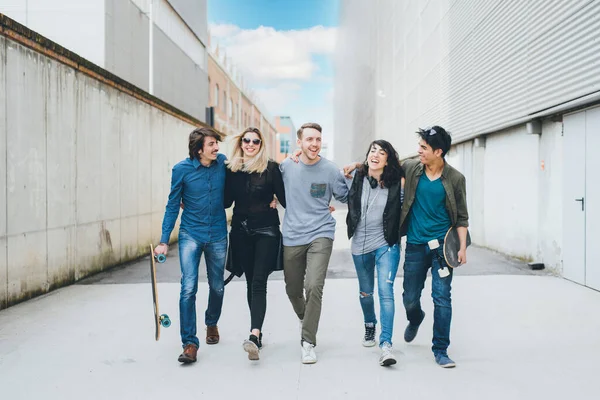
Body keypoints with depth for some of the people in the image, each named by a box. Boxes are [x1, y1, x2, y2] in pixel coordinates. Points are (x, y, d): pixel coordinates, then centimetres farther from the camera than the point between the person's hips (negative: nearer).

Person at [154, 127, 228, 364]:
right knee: (188, 288, -11)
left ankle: (212, 323, 42)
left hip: (217, 236, 2)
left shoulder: (223, 163, -5)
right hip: (190, 235, -2)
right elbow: (173, 206, -2)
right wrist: (164, 241, -5)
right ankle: (190, 343, -3)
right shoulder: (182, 169, -9)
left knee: (217, 287, 14)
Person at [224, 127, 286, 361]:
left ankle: (254, 336, -22)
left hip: (266, 230, -3)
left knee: (259, 282, -13)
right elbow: (226, 201, 12)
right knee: (250, 282, 9)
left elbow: (284, 198, -1)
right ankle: (257, 332, 18)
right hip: (241, 231, 4)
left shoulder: (271, 168, -4)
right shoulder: (231, 169, 6)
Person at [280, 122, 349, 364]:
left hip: (321, 234, -3)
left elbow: (346, 197, 6)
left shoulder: (330, 170, -6)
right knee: (293, 289, 15)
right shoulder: (286, 166, 0)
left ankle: (308, 341, -1)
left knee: (314, 287, -17)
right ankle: (303, 317, 48)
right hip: (292, 236, 3)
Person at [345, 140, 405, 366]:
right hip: (360, 245, 3)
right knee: (365, 292, 19)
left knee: (385, 292, -14)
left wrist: (403, 188, -13)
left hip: (386, 245, -3)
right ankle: (370, 325, 45)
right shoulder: (356, 178, -3)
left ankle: (386, 344, -13)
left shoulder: (395, 183, -7)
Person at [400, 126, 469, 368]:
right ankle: (415, 320, 46)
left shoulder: (455, 179, -4)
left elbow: (461, 217, 1)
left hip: (442, 246, -2)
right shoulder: (410, 168, 0)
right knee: (410, 298, 10)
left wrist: (462, 247, -6)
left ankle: (440, 350, 10)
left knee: (442, 298, -4)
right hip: (415, 246, 2)